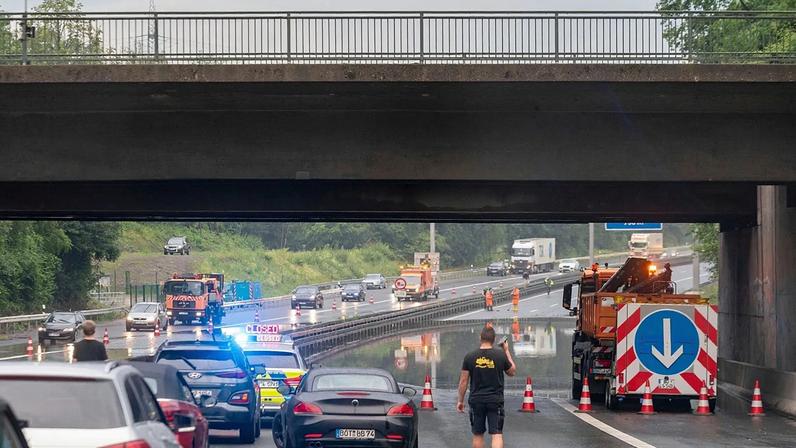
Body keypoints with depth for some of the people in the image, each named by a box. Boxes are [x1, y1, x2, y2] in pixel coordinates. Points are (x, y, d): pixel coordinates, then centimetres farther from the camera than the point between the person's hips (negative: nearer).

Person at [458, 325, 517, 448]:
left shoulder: (470, 357, -2)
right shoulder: (501, 355, -4)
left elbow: (463, 381, 0)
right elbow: (512, 372, 13)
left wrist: (460, 401, 10)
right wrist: (507, 351, 20)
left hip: (476, 401, 1)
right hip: (495, 401, -1)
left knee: (477, 435, 12)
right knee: (497, 433, -5)